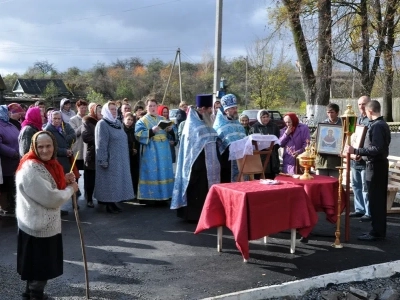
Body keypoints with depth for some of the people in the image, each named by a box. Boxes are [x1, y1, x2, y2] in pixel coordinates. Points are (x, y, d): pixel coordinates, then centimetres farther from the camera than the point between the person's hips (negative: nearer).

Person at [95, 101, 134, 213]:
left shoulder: (118, 123, 12)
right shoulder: (102, 124, -11)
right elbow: (101, 144, -16)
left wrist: (126, 157, 15)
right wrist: (103, 160, -21)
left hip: (120, 159, 7)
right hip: (110, 159, -7)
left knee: (117, 181, 10)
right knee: (109, 182, -1)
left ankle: (113, 203, 19)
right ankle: (108, 205, 7)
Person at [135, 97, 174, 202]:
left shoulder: (163, 119, 16)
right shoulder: (142, 121, 0)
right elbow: (138, 134, -13)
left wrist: (170, 129, -9)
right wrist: (152, 131, -23)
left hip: (163, 151, 5)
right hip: (150, 152, -5)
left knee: (164, 173, 7)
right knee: (151, 173, -5)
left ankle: (163, 195, 14)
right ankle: (150, 196, 1)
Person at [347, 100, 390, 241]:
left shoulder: (376, 126, -18)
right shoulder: (383, 124, 12)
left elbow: (376, 148, -25)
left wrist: (355, 151, -24)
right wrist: (361, 152, 22)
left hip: (375, 166, -10)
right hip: (381, 164, 10)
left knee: (375, 200, -4)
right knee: (380, 199, 14)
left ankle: (376, 232, 2)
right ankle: (380, 230, 22)